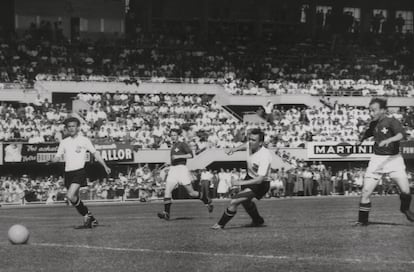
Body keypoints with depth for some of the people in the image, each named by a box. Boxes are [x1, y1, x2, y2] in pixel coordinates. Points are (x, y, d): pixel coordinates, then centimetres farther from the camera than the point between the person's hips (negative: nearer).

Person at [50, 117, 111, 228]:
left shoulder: (84, 140, 2)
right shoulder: (64, 142, 13)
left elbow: (95, 153, 6)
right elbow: (58, 156, 11)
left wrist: (105, 166, 0)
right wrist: (53, 160, -13)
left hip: (79, 171, -5)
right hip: (68, 172, 5)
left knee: (70, 196, -21)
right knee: (75, 198, 7)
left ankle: (87, 215, -4)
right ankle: (89, 220, 18)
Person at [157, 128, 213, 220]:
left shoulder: (182, 144, -4)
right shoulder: (173, 146, 19)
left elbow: (190, 155, -14)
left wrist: (178, 156, -20)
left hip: (182, 169, -7)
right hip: (173, 170, 7)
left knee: (191, 193, -1)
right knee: (167, 191, -12)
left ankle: (206, 200, 24)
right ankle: (166, 213, -17)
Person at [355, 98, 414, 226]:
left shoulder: (391, 121, -11)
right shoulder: (373, 124, 7)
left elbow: (401, 134, -30)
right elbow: (368, 133, 30)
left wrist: (389, 140, -45)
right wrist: (361, 140, 13)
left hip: (393, 158, -4)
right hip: (377, 159, 4)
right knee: (366, 192, -7)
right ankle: (362, 220, 9)